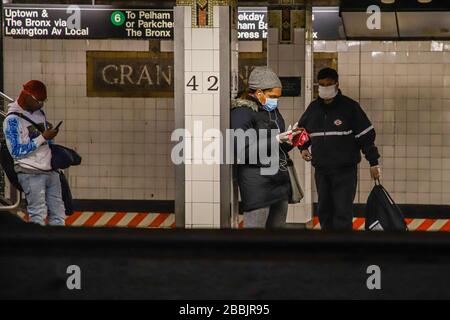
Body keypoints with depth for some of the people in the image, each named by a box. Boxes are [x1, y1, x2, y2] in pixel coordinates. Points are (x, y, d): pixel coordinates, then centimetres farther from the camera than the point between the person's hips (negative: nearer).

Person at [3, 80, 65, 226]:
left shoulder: (40, 113, 13)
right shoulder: (12, 120, -9)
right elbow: (16, 152, -15)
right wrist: (42, 138, -17)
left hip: (50, 170, 7)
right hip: (30, 173, -7)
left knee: (58, 215, 4)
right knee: (38, 215, -14)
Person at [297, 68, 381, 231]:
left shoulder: (350, 107, -6)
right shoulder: (313, 108, 7)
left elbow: (366, 135, -4)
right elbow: (302, 130, 26)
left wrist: (373, 162, -5)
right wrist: (303, 148, 8)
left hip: (345, 170, -5)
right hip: (321, 170, 5)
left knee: (342, 212, -12)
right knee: (324, 211, 11)